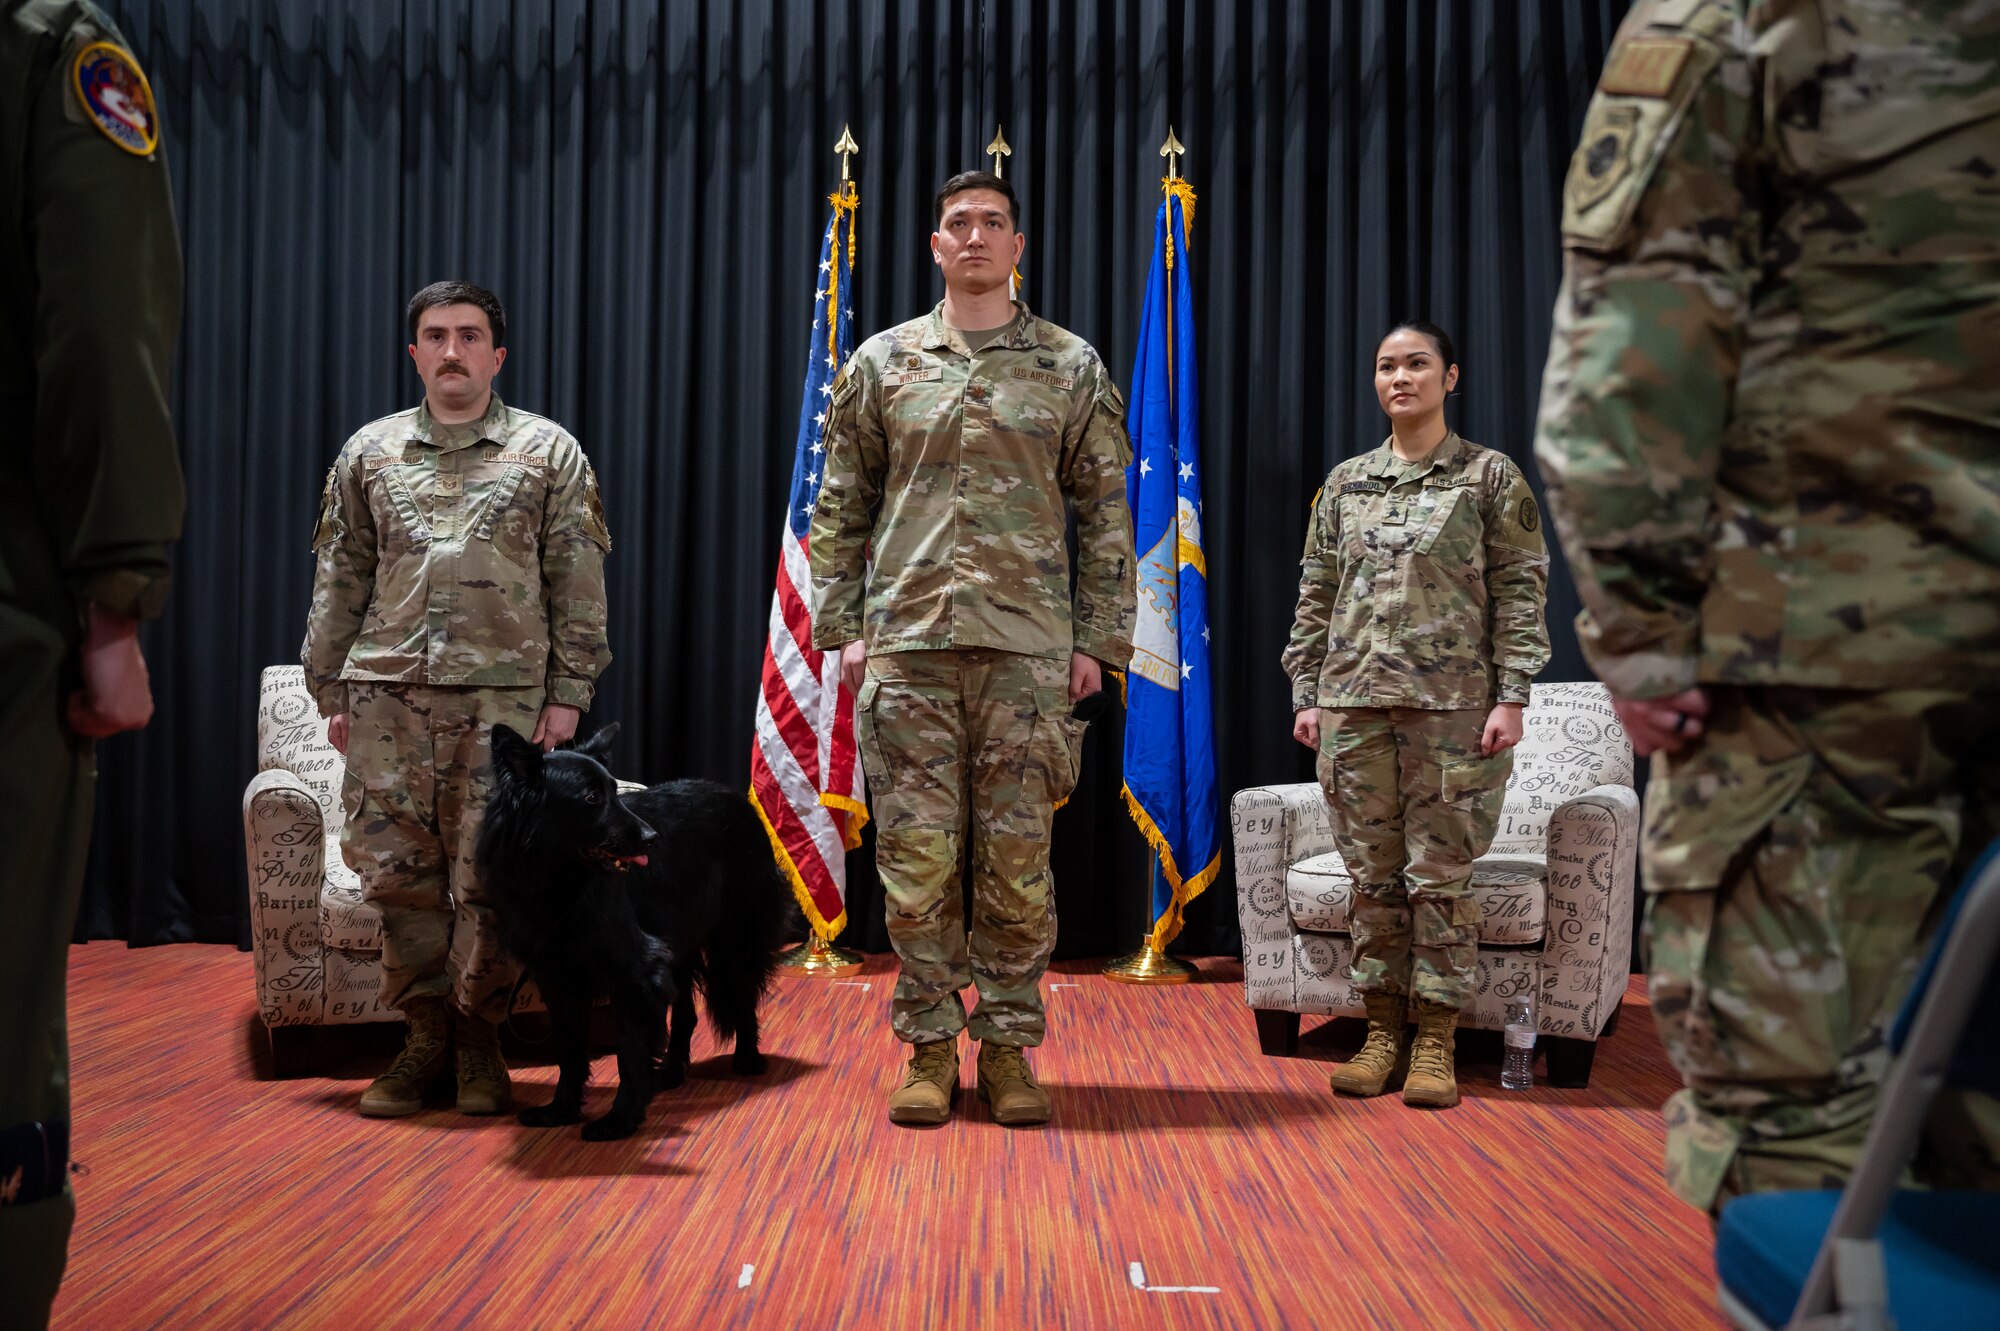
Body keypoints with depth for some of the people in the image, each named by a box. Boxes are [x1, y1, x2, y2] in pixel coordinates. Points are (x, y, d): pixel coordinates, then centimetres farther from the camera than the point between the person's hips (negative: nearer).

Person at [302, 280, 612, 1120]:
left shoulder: (548, 452, 7)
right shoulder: (368, 453, 14)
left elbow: (578, 583, 4)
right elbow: (339, 583, 15)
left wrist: (567, 692, -3)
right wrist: (332, 692, 9)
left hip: (504, 695, -2)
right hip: (389, 696, 3)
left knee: (489, 876, -2)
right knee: (398, 871, 2)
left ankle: (478, 1041, 12)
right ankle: (423, 1037, 14)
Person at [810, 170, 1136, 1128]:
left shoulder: (1071, 367, 8)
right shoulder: (881, 363, 10)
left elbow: (1104, 513, 8)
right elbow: (841, 508, 12)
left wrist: (1097, 640, 1)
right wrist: (840, 626, 3)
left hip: (1027, 650, 0)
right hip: (905, 645, 1)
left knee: (1017, 862, 2)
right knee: (915, 859, 1)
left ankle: (1009, 1045, 15)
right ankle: (929, 1047, 13)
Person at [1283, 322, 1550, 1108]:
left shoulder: (1490, 477, 5)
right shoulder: (1345, 483, 14)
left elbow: (1520, 592, 0)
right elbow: (1315, 596, 14)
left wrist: (1511, 697, -8)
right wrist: (1306, 695, 7)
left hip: (1453, 704, -3)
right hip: (1355, 703, 3)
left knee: (1441, 874, -2)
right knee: (1373, 875, 5)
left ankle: (1436, 1043, 6)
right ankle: (1381, 1033, 14)